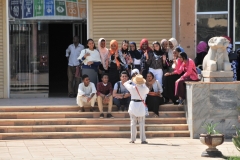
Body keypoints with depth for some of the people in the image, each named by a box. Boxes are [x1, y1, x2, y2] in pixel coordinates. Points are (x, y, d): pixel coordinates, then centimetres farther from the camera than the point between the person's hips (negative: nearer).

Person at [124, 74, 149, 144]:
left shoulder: (132, 88, -10)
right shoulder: (144, 88, -10)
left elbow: (125, 83, 8)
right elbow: (147, 91, 14)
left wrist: (130, 81, 24)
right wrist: (143, 84, 21)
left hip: (133, 105, 1)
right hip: (141, 105, 0)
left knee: (133, 123, 9)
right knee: (141, 123, 3)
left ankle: (133, 139, 9)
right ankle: (143, 139, -2)